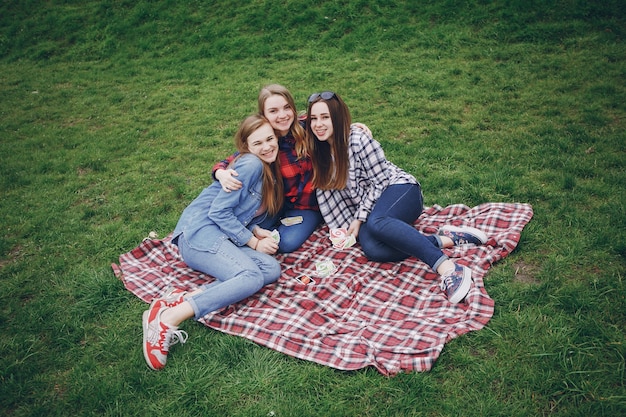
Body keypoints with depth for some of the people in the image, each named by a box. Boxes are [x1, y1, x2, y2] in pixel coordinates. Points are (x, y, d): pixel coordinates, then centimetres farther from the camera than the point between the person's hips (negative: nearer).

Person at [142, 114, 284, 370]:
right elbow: (219, 212, -15)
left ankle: (186, 297, -25)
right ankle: (168, 317, -34)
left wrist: (257, 231, 3)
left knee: (272, 269, -15)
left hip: (225, 237, 9)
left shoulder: (270, 171, 18)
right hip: (200, 232, -8)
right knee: (251, 277, -28)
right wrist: (254, 242, -10)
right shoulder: (250, 164, -10)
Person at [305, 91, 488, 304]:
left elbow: (379, 181, -12)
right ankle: (446, 239, -24)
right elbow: (326, 189, 8)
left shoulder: (358, 139, -14)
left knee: (376, 223, -41)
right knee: (372, 250, -30)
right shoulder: (319, 152, 6)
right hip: (366, 209, 5)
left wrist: (360, 218, -14)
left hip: (400, 189, -5)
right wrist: (341, 228, -1)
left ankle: (448, 268, -45)